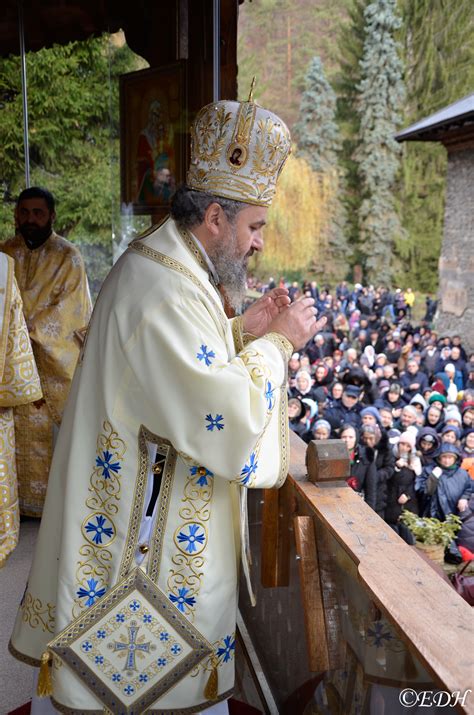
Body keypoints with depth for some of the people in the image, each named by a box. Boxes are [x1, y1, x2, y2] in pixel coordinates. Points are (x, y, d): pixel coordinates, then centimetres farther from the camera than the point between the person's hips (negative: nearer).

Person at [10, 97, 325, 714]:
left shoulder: (154, 264, 6)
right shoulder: (166, 295, -28)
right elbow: (227, 418, -29)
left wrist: (243, 330, 5)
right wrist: (279, 342, -16)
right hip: (154, 527, -10)